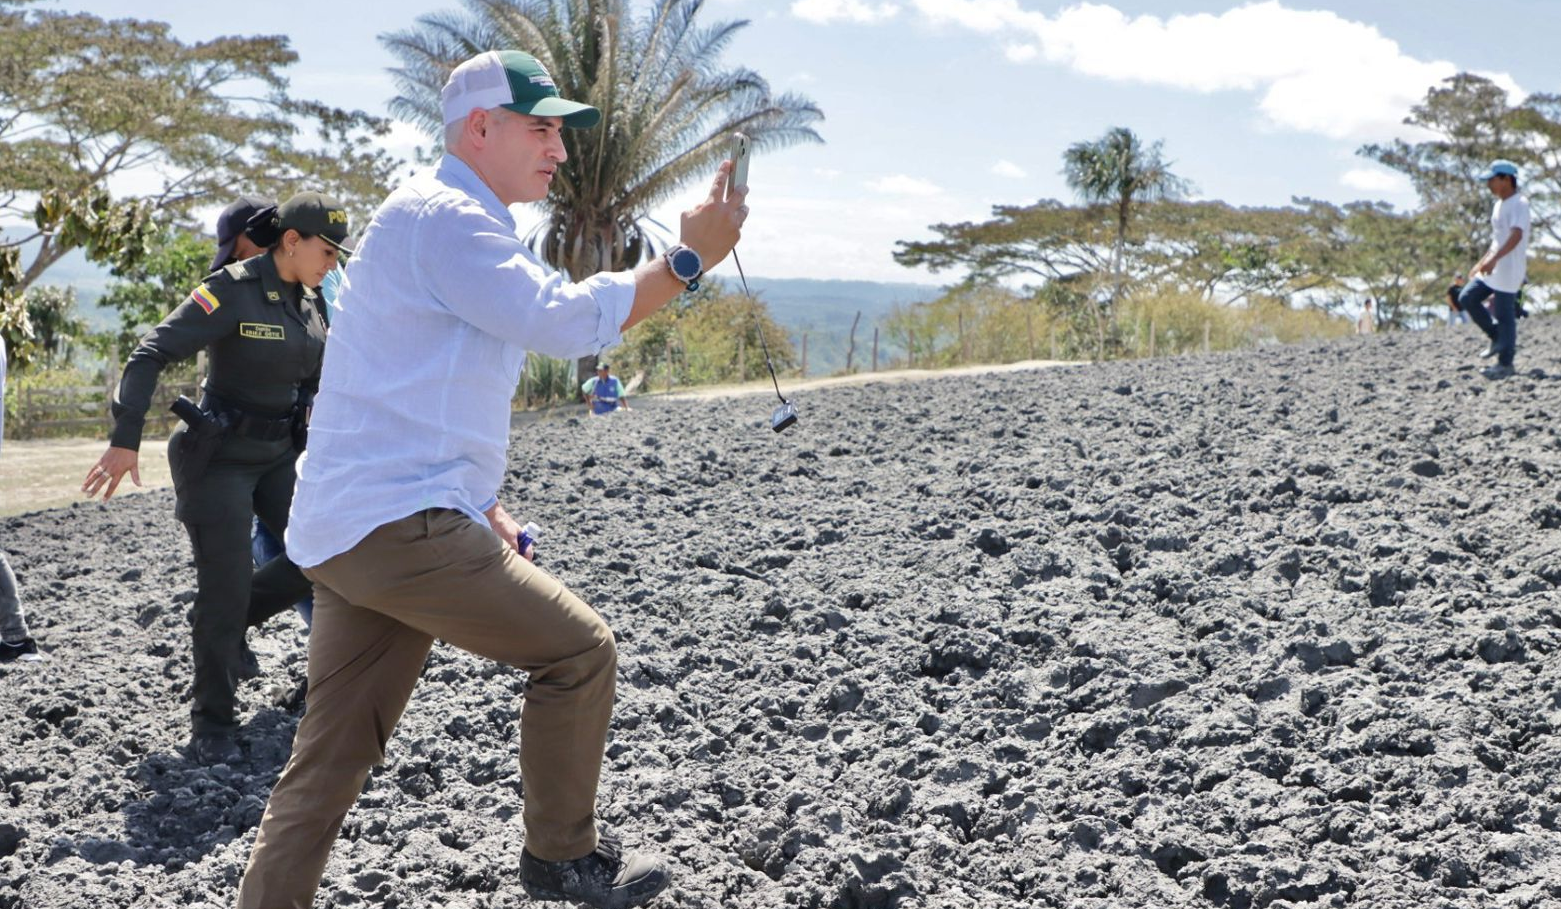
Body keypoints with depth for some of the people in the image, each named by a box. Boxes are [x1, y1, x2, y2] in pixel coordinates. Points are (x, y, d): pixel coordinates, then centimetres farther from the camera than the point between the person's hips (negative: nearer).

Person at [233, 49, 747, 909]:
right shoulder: (442, 216, -10)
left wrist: (487, 513, 21)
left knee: (325, 769, 10)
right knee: (578, 650, 1)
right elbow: (564, 320, -22)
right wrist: (689, 258, -15)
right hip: (398, 525, -10)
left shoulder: (458, 225, 24)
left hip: (345, 535, 10)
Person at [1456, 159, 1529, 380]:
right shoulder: (1498, 205, 16)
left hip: (1509, 270, -9)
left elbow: (1516, 235, -29)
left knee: (1504, 315, -5)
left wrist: (1494, 259, -40)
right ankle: (1497, 338, 15)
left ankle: (1505, 363, 3)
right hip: (1492, 269, 9)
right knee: (1467, 298, 5)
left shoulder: (1519, 204, -14)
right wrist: (1480, 264, 23)